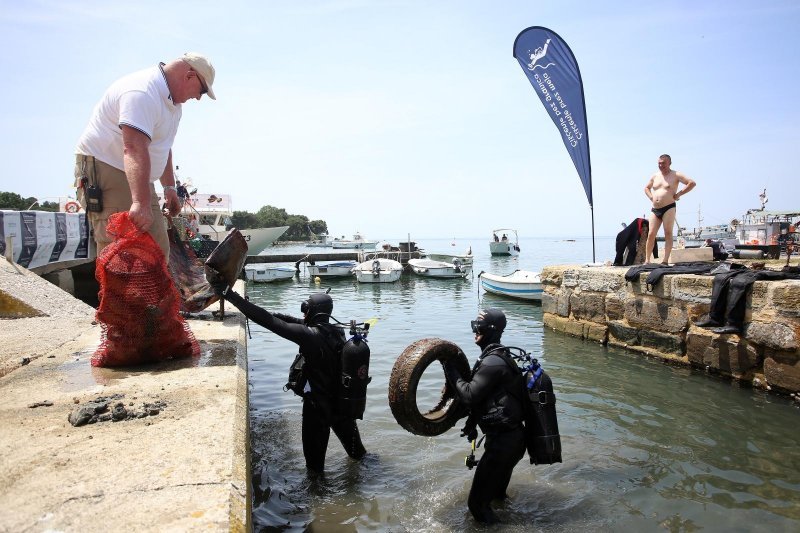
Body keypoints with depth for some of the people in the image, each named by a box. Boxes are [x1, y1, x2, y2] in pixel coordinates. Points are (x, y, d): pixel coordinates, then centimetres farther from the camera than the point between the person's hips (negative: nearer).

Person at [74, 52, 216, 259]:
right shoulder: (142, 93, -22)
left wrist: (169, 186, 19)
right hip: (104, 169, -10)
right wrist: (141, 203, -45)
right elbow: (134, 149, -36)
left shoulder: (173, 102, 13)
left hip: (136, 177, 10)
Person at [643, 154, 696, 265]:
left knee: (668, 234, -6)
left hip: (669, 208, -5)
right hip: (655, 209, 5)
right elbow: (646, 188, 32)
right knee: (651, 234, -2)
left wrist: (678, 194, -8)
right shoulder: (655, 176, 16)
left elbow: (692, 183, -6)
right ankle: (647, 260, 1)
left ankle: (666, 260, -10)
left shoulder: (676, 175, 1)